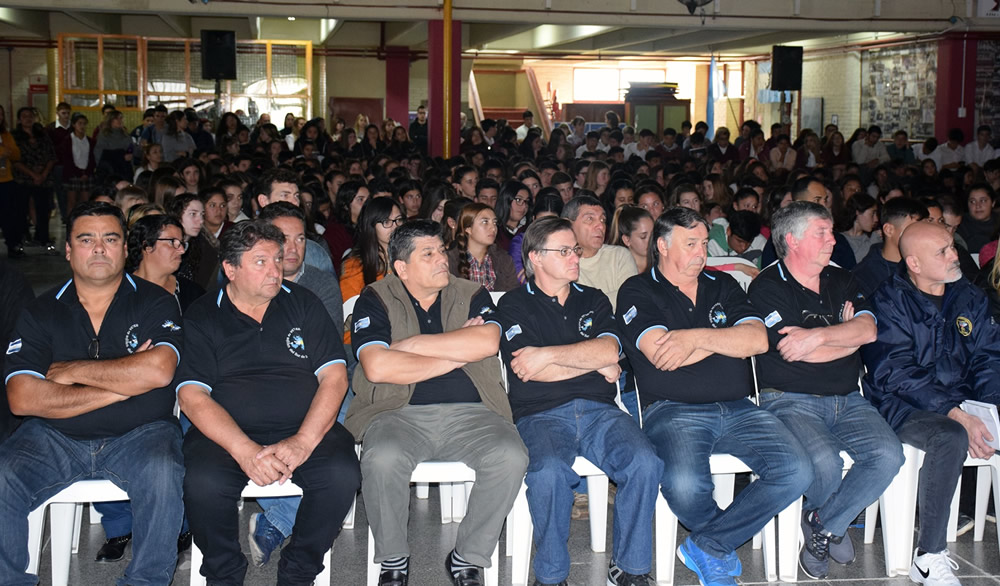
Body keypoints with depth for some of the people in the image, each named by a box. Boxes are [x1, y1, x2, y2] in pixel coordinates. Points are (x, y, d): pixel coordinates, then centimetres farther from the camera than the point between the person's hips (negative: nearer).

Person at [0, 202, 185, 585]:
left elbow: (158, 371, -17)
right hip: (54, 437, 2)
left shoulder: (154, 302, 3)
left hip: (138, 434, -2)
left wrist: (73, 370, -9)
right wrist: (121, 385, -12)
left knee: (164, 477, -32)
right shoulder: (41, 313, 6)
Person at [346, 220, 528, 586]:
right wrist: (457, 353, -4)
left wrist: (412, 344, -7)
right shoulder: (377, 300, 6)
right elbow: (377, 367, -12)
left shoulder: (472, 295, 13)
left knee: (511, 457, -27)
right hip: (400, 414, -2)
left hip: (470, 414, 2)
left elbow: (487, 342, -9)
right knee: (382, 459, -33)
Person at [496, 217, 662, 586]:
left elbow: (609, 351, 1)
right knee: (549, 472, -35)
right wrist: (596, 364, 2)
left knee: (644, 463, -26)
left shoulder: (593, 300, 20)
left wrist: (547, 355, -7)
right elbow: (527, 371, -6)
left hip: (599, 410, 3)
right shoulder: (515, 305, 9)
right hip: (542, 415, -3)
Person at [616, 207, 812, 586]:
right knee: (684, 485, -34)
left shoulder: (723, 286, 18)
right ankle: (727, 542, 3)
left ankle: (708, 547, -6)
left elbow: (757, 339, 2)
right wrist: (726, 339, -1)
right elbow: (660, 355, -12)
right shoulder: (638, 292, 4)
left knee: (796, 471, -19)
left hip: (737, 409, 5)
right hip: (674, 410, -4)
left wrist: (695, 337, -10)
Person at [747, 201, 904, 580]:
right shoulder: (767, 287, -5)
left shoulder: (841, 281, 15)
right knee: (824, 462, -31)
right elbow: (801, 353, -13)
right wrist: (850, 335, 2)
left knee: (888, 454, -20)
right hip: (791, 401, -5)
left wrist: (819, 335, -17)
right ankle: (830, 526, 5)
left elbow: (869, 329, -3)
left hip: (847, 400, 6)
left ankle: (822, 526, -2)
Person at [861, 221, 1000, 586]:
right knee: (950, 438, -35)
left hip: (961, 402, 5)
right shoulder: (889, 302, -6)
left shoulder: (969, 297, 12)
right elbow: (896, 374, -15)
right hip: (904, 405, -5)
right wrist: (956, 415, -25)